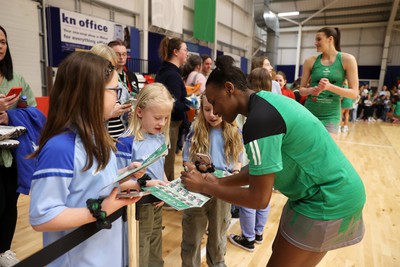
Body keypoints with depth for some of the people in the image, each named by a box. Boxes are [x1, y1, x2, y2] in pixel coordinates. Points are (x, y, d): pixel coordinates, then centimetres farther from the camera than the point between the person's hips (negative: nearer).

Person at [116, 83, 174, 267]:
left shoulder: (161, 138, 1)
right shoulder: (126, 142, -22)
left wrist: (165, 189, -4)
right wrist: (146, 183, -26)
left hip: (157, 205, 7)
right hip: (138, 208, -6)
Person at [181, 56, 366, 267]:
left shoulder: (259, 119, -26)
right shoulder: (265, 102, 4)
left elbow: (259, 199, -22)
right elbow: (263, 169, 10)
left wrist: (204, 187, -12)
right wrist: (220, 182, 5)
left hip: (328, 201, -9)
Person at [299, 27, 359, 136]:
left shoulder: (347, 59, -2)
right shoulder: (310, 61, 2)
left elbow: (354, 93, -5)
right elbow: (302, 90, 6)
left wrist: (330, 87, -20)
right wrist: (311, 90, -16)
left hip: (330, 115, -2)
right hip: (309, 112, 2)